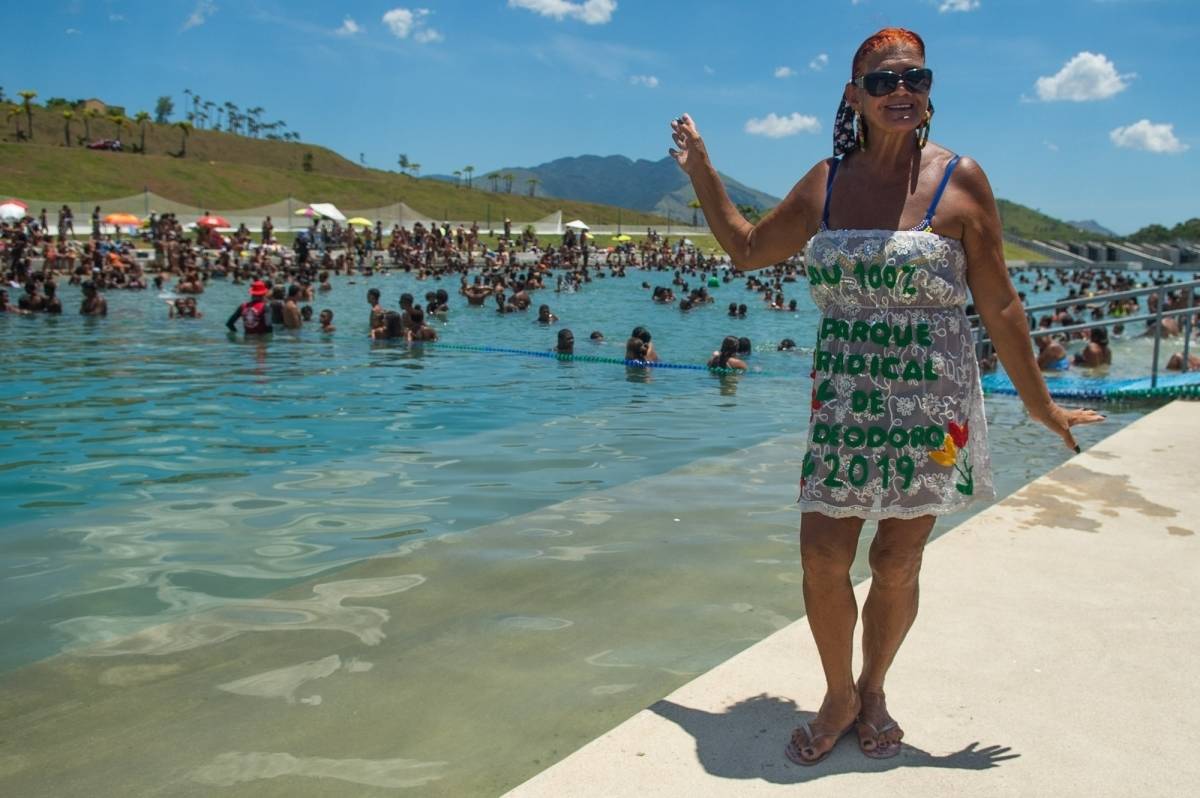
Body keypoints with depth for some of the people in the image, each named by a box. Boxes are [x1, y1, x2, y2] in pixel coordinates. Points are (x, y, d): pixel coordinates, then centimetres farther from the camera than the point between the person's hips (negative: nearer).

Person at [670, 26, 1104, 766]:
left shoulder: (960, 180, -5)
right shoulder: (825, 183, 5)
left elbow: (1000, 306, -1)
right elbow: (747, 248, 18)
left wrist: (1040, 403, 2)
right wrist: (700, 170, 15)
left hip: (930, 406, -2)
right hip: (842, 403, 3)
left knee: (897, 566, 6)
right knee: (822, 559, 1)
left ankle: (872, 692, 32)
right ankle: (839, 696, 26)